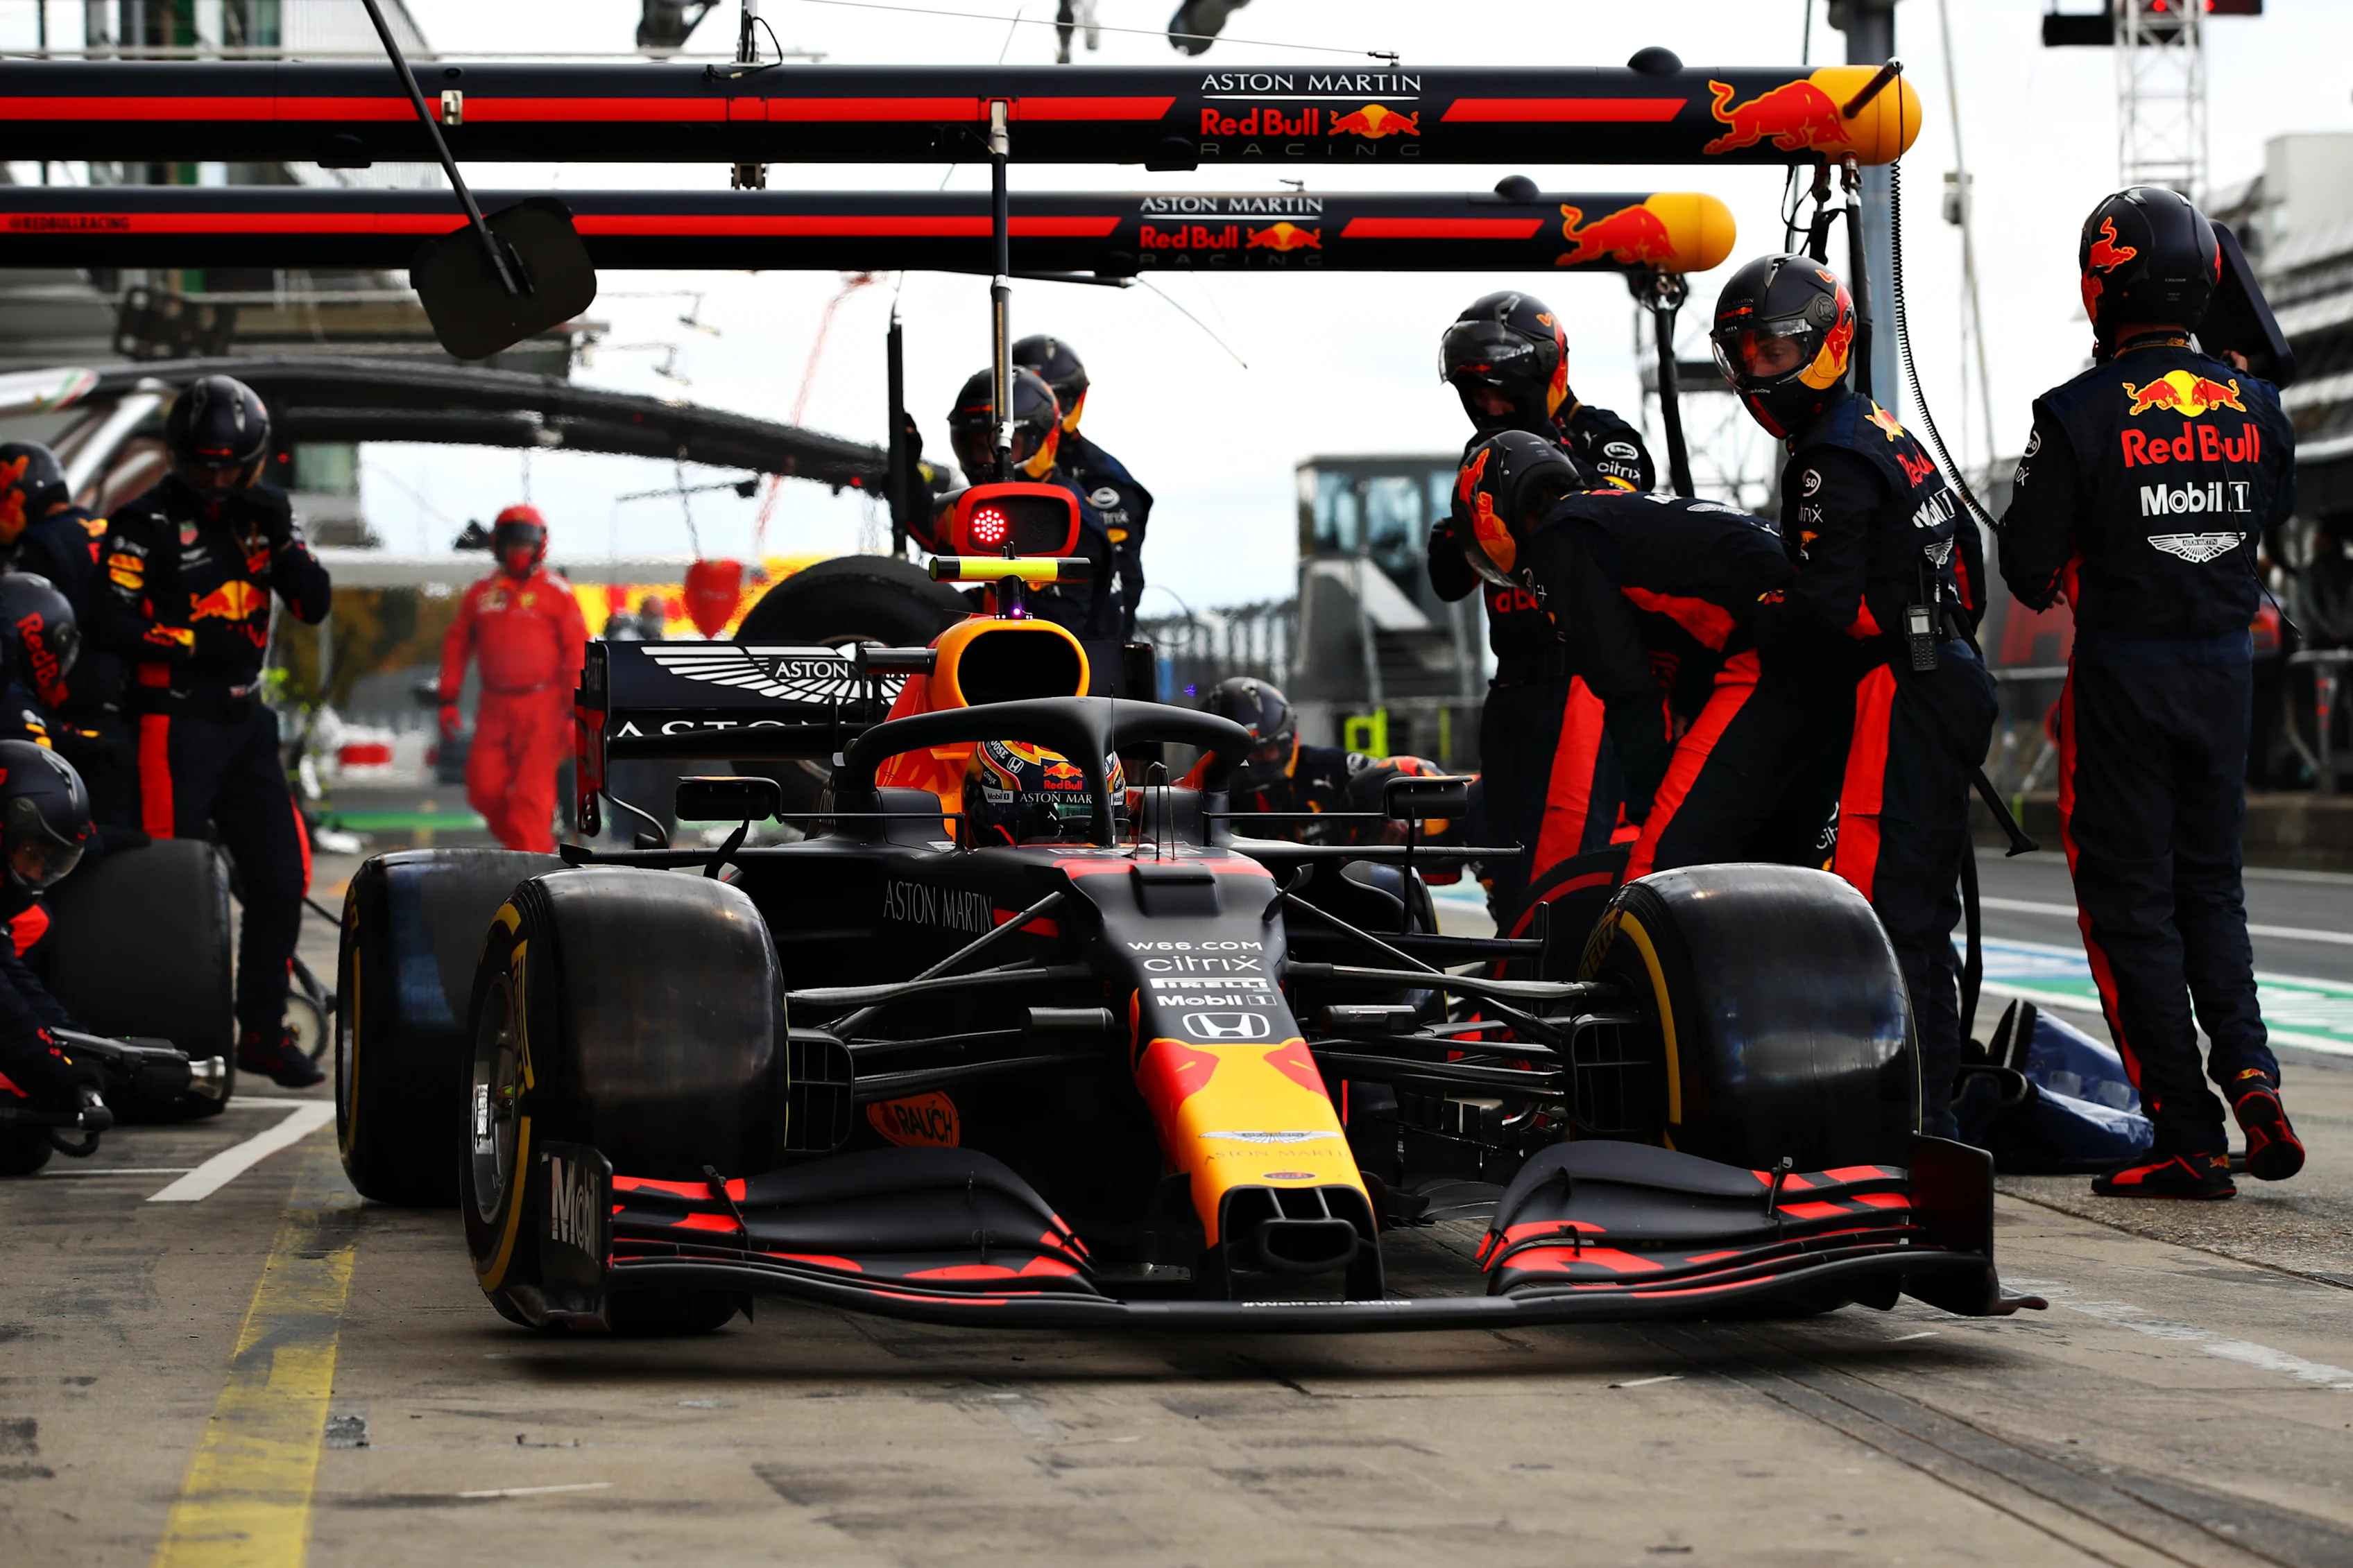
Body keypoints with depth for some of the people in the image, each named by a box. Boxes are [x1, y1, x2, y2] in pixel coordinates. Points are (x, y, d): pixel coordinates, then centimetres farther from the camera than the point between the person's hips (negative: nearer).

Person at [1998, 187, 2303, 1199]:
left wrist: (2055, 587, 12)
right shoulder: (2256, 407, 1)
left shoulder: (2081, 416, -14)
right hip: (2225, 669, 4)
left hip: (2122, 670, -4)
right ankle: (2248, 1067, -3)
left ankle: (2189, 1141, 0)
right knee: (2209, 885, 19)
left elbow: (2025, 563, -10)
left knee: (2130, 898, 3)